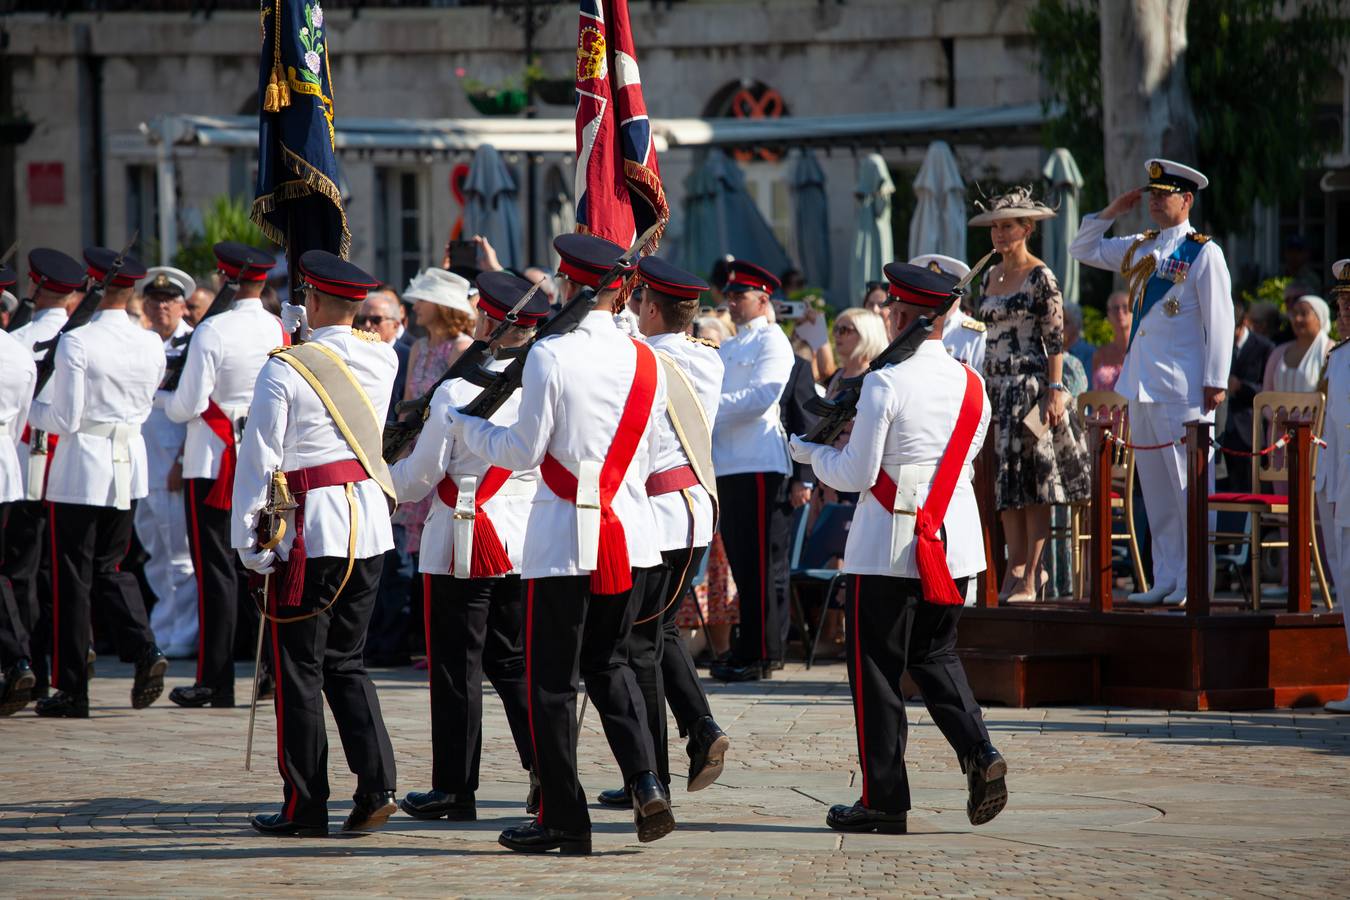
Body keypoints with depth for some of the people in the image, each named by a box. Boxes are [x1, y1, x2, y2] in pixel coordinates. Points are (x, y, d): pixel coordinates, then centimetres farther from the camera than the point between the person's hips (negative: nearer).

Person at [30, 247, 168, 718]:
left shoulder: (76, 343, -16)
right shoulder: (151, 344, 2)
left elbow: (65, 419, -14)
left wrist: (26, 406, 3)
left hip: (81, 470, -5)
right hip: (129, 466, 5)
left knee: (73, 577, 3)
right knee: (110, 566, 18)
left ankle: (72, 689, 7)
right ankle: (144, 650, -5)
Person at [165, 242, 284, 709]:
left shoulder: (212, 331, -15)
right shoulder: (282, 332, 1)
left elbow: (189, 404, -15)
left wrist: (168, 405, 7)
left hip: (214, 464, -5)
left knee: (216, 570, -2)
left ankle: (215, 682, -2)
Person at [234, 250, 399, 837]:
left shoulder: (284, 370, -11)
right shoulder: (381, 359, 4)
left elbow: (259, 459, -10)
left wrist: (250, 543, -5)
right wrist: (298, 320, 34)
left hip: (309, 534, -6)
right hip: (370, 528, 6)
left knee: (299, 669, 3)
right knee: (346, 661, 15)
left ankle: (305, 806, 5)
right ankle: (376, 785, 1)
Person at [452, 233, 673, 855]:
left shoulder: (550, 356, -12)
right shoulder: (645, 361, 5)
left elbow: (524, 451, -9)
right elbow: (646, 459, 12)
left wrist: (466, 427, 7)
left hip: (565, 536, -5)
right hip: (631, 534, 5)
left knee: (552, 679, 4)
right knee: (607, 661, 20)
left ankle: (564, 821, 5)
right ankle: (645, 785, 1)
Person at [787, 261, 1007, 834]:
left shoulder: (885, 384, -15)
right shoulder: (970, 385, 5)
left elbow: (856, 475, -13)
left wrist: (809, 453, 5)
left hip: (888, 549, -6)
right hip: (955, 543, 6)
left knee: (876, 669, 4)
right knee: (936, 656, 19)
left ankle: (884, 800, 7)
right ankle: (979, 754, -3)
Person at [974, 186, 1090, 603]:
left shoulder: (1040, 278, -7)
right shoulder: (990, 278, 14)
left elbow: (1055, 339, -10)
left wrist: (1054, 391, -17)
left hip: (1032, 385, -7)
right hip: (997, 387, 7)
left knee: (1033, 480, -6)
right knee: (1004, 479, 5)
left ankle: (1030, 574, -6)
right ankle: (1017, 566, 11)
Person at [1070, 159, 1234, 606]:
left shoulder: (1203, 253, -5)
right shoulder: (1140, 248, 14)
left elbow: (1220, 320, -9)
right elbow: (1083, 250, 26)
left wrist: (1216, 381, -14)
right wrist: (1112, 211, 12)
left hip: (1183, 389, -7)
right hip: (1142, 385, 7)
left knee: (1190, 488, -5)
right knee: (1156, 490, 9)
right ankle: (1166, 581, 13)